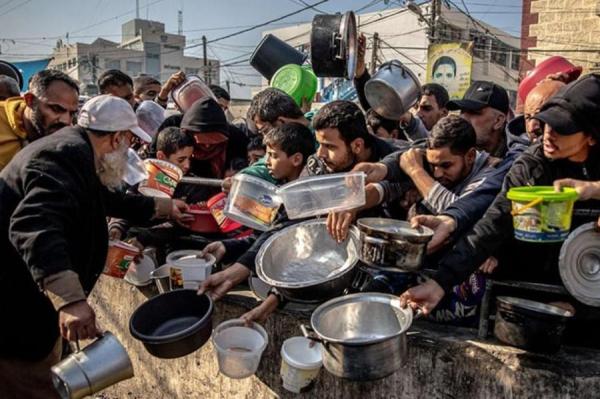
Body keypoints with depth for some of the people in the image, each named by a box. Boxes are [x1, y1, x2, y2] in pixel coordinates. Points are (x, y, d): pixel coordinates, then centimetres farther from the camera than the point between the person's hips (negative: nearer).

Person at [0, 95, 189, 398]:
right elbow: (34, 226, -39)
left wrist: (160, 207, 37)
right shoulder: (68, 155, -23)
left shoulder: (72, 150, 12)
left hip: (30, 299, 11)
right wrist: (70, 299, -49)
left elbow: (109, 199, 29)